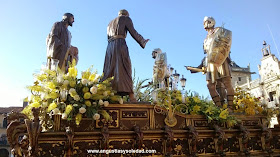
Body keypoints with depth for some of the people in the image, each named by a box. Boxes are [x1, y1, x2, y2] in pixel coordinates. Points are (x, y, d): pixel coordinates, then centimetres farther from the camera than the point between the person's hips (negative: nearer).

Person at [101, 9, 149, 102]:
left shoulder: (110, 23, 30)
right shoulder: (126, 19, 11)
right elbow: (133, 33, 3)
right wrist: (143, 42, 12)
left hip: (110, 46, 6)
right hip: (120, 44, -6)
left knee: (109, 70, 2)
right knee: (124, 69, -13)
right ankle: (131, 96, -20)